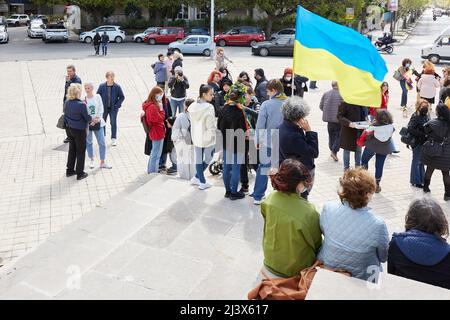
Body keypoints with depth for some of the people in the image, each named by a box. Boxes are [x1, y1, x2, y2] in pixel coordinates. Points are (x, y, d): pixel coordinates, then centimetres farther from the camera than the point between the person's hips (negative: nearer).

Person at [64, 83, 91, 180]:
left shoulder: (67, 102, -3)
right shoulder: (81, 105, -24)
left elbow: (65, 114, 7)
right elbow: (87, 118, -15)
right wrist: (93, 119, 5)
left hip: (69, 129, 7)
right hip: (79, 130, -7)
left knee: (72, 149, 21)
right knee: (81, 151, 8)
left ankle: (70, 170, 32)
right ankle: (80, 173, 17)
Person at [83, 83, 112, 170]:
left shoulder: (97, 96, -1)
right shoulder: (83, 99, -5)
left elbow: (101, 109, -3)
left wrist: (97, 118, -13)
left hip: (98, 122, 1)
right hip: (87, 123, -1)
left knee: (102, 143, 1)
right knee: (89, 142, 11)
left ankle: (102, 162, 10)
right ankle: (91, 160, 29)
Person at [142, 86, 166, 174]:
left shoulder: (149, 105, 8)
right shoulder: (152, 107, -24)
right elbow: (160, 119, -20)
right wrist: (161, 109, -16)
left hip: (154, 133, 11)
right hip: (157, 133, -11)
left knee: (154, 153, 22)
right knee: (156, 154, 0)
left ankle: (150, 171, 34)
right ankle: (153, 173, 9)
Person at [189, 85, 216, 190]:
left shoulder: (193, 106, 0)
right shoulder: (209, 107, -20)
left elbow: (192, 122, 7)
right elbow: (211, 125, -19)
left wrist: (194, 136, 14)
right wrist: (213, 136, -6)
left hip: (196, 137, 6)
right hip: (207, 137, -6)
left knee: (198, 159, 12)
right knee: (208, 158, 13)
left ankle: (201, 181, 19)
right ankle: (197, 178, 18)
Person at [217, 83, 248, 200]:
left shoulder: (223, 109, -1)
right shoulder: (239, 111, -22)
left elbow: (219, 126, 7)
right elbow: (239, 131, -23)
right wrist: (246, 133, -5)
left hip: (225, 144, 7)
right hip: (237, 145, -7)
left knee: (226, 167, 15)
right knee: (236, 168, 5)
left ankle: (228, 191, 28)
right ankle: (234, 193, 15)